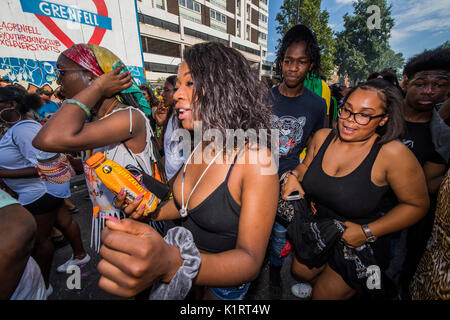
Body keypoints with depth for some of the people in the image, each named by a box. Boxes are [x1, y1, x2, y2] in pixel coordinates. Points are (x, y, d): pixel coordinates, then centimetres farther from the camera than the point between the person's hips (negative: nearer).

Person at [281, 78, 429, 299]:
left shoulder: (393, 153, -26)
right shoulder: (322, 137, -12)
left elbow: (417, 205, -13)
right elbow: (306, 165, 6)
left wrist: (368, 232, -20)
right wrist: (295, 176, -16)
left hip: (357, 247, -4)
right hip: (317, 227, 5)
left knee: (324, 295, 17)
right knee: (300, 273, 28)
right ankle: (318, 285, 63)